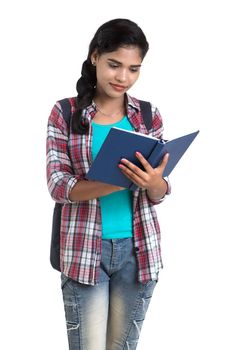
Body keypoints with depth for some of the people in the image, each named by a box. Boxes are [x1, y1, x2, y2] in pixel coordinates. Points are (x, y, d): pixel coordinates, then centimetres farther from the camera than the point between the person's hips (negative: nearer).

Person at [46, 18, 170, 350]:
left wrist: (153, 182, -24)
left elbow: (159, 194, 1)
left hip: (138, 248, 3)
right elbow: (57, 185, -12)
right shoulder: (65, 113, -4)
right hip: (84, 248, -2)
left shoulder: (148, 115, 3)